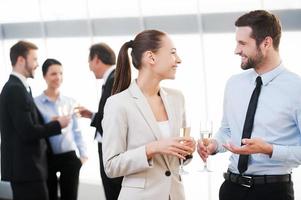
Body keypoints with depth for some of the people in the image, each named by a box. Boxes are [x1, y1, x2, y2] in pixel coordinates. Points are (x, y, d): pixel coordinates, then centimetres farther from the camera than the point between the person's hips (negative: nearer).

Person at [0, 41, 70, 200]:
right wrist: (58, 124, -10)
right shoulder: (16, 89, -16)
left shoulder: (15, 87, 14)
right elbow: (27, 132, -21)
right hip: (27, 168, -10)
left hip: (22, 167, 10)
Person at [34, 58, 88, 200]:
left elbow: (76, 130, 10)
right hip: (47, 158, -2)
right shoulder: (36, 103, -5)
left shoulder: (70, 102, 6)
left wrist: (83, 154, 4)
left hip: (69, 157, 3)